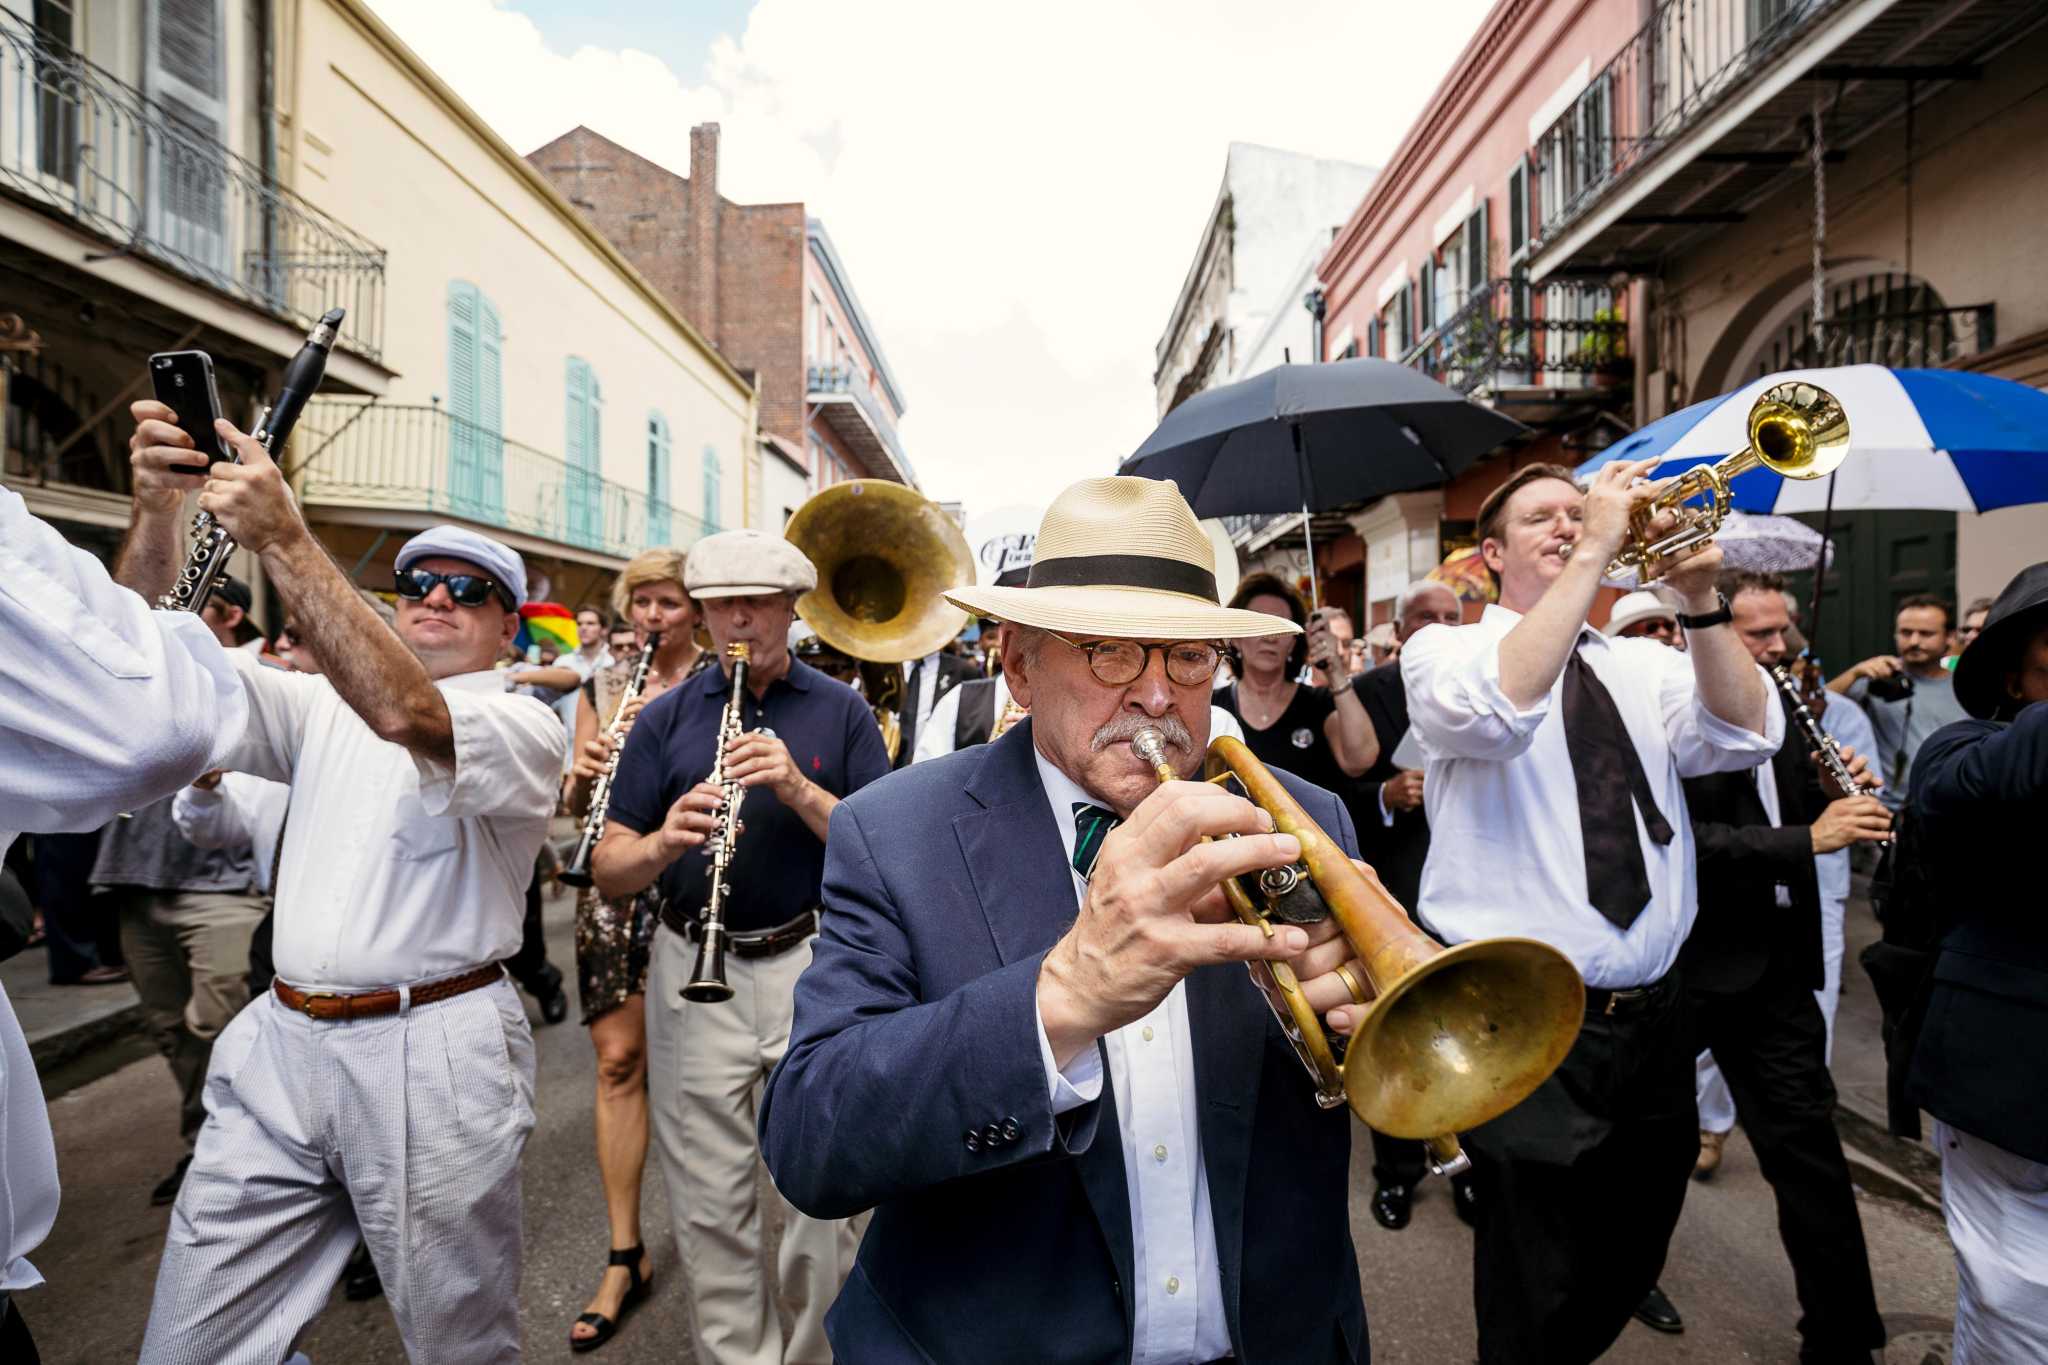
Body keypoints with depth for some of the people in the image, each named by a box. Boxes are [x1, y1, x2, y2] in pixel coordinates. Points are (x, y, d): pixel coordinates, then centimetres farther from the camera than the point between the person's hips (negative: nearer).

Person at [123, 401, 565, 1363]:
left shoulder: (524, 724, -5)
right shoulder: (326, 709, 14)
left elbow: (404, 713, -25)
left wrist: (281, 538, -25)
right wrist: (157, 507, -12)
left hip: (431, 1059, -5)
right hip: (278, 1045, 5)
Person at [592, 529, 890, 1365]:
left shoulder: (841, 711, 0)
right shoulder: (665, 718, 4)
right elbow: (610, 872, 1)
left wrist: (800, 790, -22)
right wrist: (665, 842, -21)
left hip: (812, 964, -1)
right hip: (694, 972, 2)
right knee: (710, 1208, 12)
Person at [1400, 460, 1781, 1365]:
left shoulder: (1639, 666, 12)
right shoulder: (1444, 650, -4)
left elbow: (1745, 736, -4)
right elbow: (1498, 710, -27)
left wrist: (1699, 599, -14)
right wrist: (1593, 556, -23)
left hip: (1652, 1018, 6)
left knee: (1626, 1271, 24)